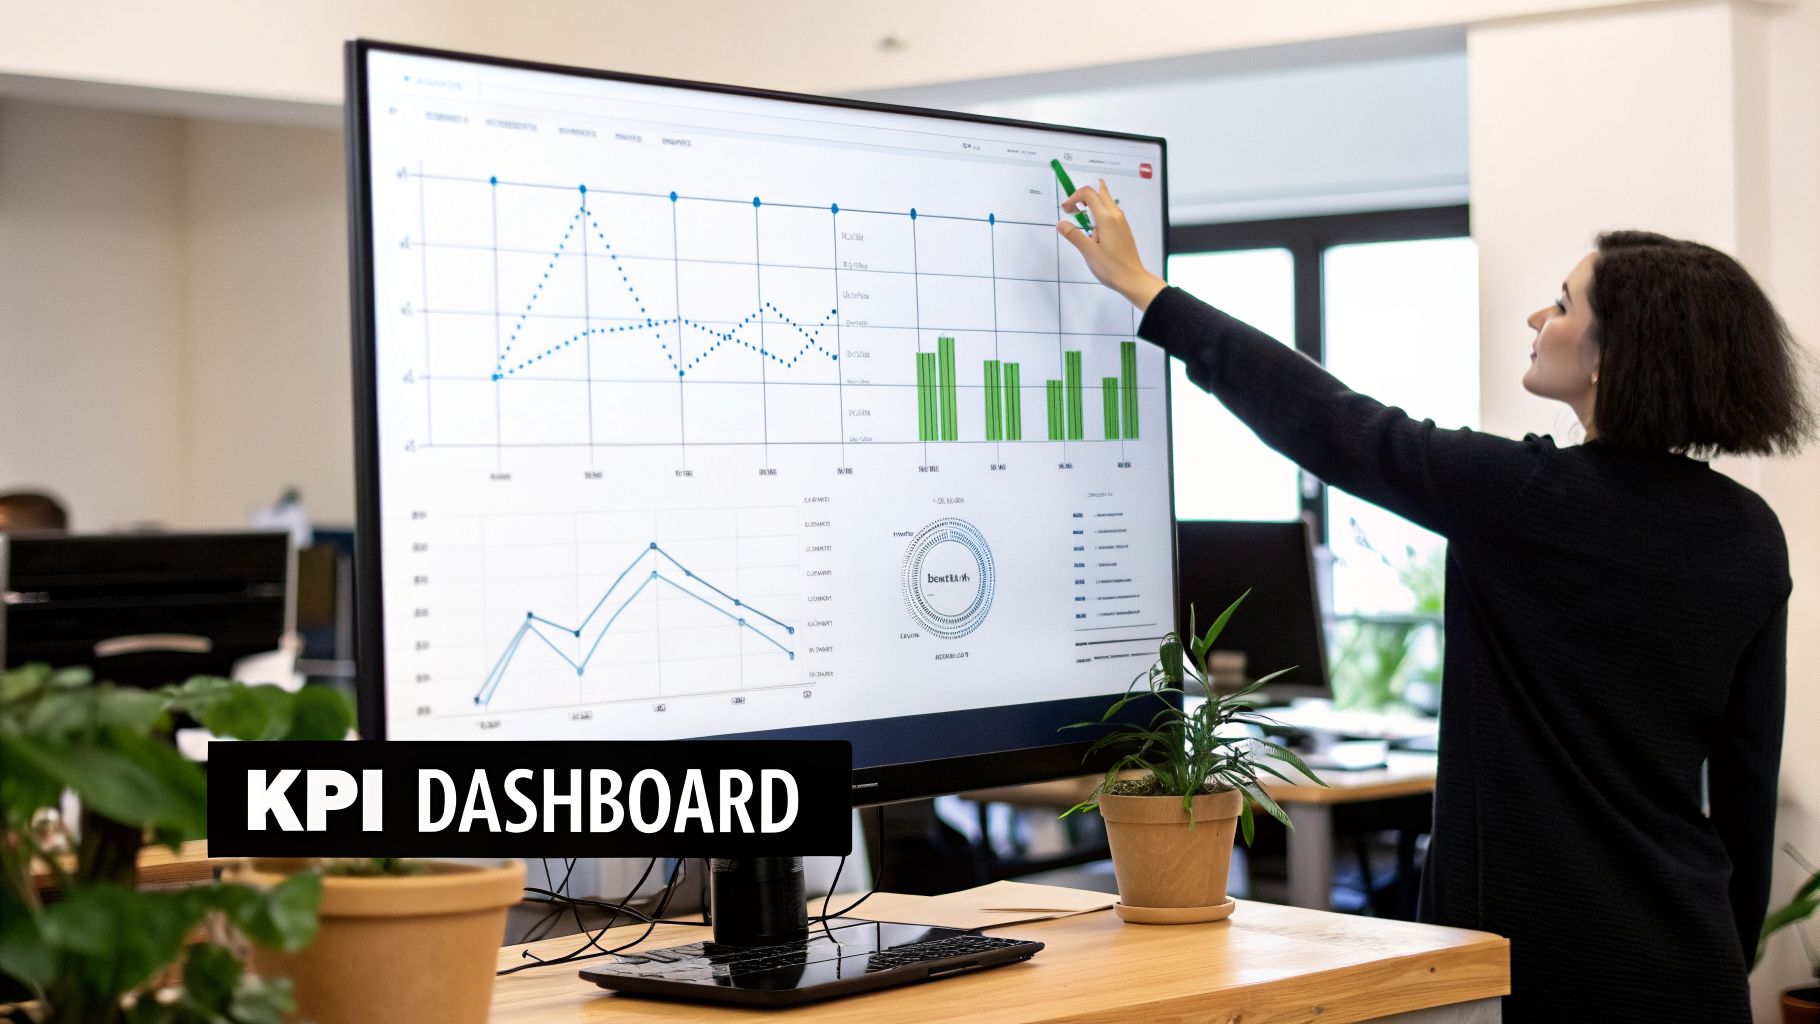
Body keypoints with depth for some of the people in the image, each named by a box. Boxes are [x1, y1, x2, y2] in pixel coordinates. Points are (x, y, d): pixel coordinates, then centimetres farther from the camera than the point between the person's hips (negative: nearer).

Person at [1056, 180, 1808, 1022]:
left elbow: (1318, 421, -6)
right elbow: (1751, 771, 7)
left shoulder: (1523, 497, -15)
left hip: (1544, 951, -5)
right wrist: (1732, 950, 19)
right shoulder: (1751, 536, 2)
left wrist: (1142, 288, 4)